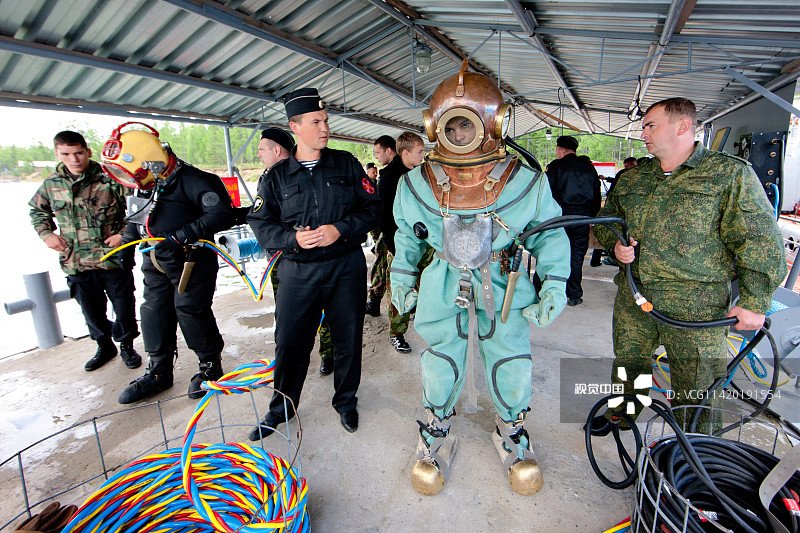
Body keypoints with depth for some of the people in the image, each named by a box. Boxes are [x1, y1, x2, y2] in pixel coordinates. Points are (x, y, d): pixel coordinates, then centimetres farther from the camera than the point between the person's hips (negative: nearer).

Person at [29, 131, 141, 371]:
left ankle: (126, 345, 27)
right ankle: (104, 346, 34)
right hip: (75, 262, 4)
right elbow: (37, 210, 23)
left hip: (114, 259, -3)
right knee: (91, 310, 14)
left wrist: (124, 234, -12)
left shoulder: (110, 180, -9)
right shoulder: (51, 184, 4)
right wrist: (46, 234, 7)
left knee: (124, 306, 6)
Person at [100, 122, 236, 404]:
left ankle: (210, 364, 18)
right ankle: (158, 372, 27)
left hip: (191, 262, -8)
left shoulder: (191, 180, -19)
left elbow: (222, 215, -26)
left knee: (191, 311, -3)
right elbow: (136, 221, 26)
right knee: (154, 312, 11)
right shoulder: (144, 186, 9)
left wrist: (182, 235, -29)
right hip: (156, 263, 8)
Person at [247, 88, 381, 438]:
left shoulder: (346, 164, 4)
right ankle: (281, 409, 32)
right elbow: (260, 223, 4)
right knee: (290, 341, 7)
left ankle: (346, 401, 35)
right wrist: (292, 238, -15)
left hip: (346, 267, 0)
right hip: (298, 271, 0)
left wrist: (340, 229, -15)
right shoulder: (277, 176, 4)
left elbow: (372, 207, 1)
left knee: (348, 339, 11)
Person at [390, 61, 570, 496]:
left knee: (511, 363, 6)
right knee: (441, 363, 9)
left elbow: (550, 232, 1)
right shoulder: (417, 185, -11)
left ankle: (511, 432, 39)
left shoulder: (526, 184, -15)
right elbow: (407, 234, 8)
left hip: (504, 283, 0)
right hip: (443, 284, 1)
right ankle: (436, 433, 39)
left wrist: (555, 285, -6)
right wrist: (400, 278, 10)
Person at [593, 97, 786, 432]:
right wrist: (614, 244, -1)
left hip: (697, 310, -4)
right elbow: (606, 219, 22)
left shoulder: (731, 174, -4)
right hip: (633, 302, 5)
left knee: (697, 388, 6)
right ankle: (621, 413, 45)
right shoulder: (631, 178, 11)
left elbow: (760, 241, -6)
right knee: (627, 364, 20)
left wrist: (754, 303, -10)